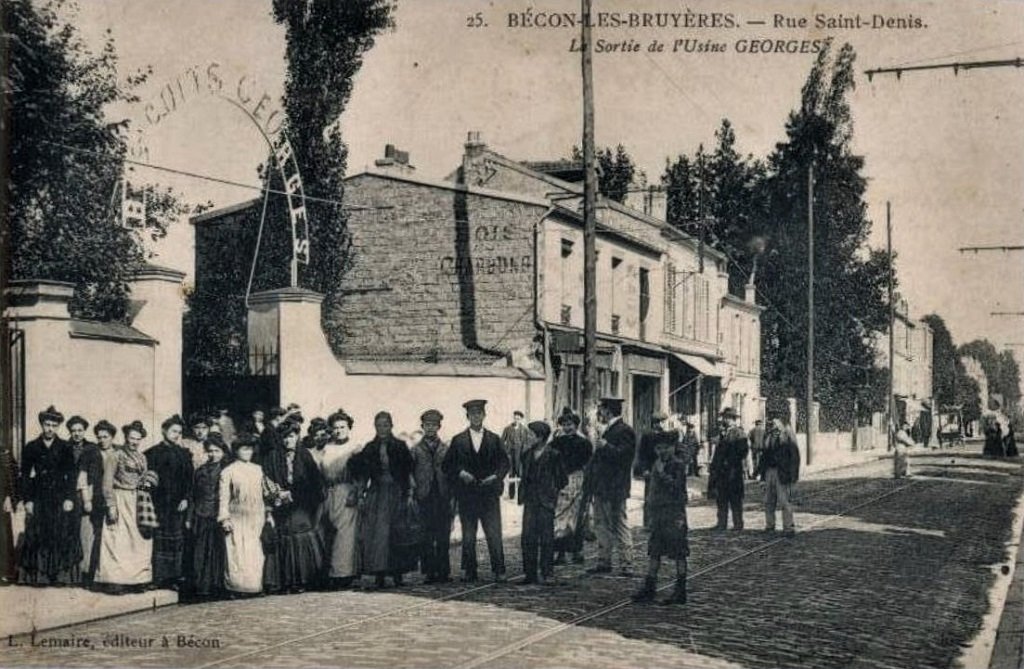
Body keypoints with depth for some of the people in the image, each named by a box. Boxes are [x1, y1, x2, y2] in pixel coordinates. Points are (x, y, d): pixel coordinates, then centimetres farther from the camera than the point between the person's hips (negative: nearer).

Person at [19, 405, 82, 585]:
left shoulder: (65, 448, 5)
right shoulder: (31, 448, 7)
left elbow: (72, 475, 2)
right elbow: (25, 476, 7)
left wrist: (69, 498, -7)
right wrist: (27, 500, 0)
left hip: (60, 498, -1)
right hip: (39, 499, 1)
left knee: (62, 536, -6)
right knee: (37, 536, -2)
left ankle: (60, 575, 0)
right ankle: (38, 575, 4)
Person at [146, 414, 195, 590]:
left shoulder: (184, 454, 13)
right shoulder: (153, 453, 0)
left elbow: (189, 478, 9)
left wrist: (185, 498, -2)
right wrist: (151, 502, -11)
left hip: (178, 503, 4)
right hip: (160, 503, -4)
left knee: (177, 540, 4)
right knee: (161, 540, -5)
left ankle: (174, 575, 9)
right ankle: (161, 577, -3)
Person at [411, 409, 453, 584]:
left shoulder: (446, 449, 10)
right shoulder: (416, 450, 7)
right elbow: (409, 475, 5)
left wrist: (452, 497, 3)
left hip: (443, 499, 1)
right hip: (424, 500, -1)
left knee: (443, 539, 1)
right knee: (426, 539, 0)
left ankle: (444, 571, 6)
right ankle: (430, 572, 5)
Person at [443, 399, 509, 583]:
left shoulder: (494, 439, 9)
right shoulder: (458, 440, 8)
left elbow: (504, 462, 7)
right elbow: (447, 465, 6)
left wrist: (496, 476, -10)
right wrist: (461, 473, -11)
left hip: (489, 494, -1)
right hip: (466, 495, 1)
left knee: (494, 534, -5)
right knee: (468, 536, 5)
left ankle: (499, 571, 0)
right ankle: (469, 572, 12)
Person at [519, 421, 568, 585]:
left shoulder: (553, 455, -6)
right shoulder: (527, 454, 11)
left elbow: (562, 479, 0)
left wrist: (552, 491, 0)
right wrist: (523, 493, 11)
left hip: (546, 502, -5)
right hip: (530, 500, 5)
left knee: (546, 537, -1)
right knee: (527, 537, 2)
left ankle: (547, 574, 5)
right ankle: (530, 573, 9)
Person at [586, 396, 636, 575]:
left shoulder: (625, 431, -13)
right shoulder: (610, 429, 17)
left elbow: (622, 455, -24)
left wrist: (605, 447, -21)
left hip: (614, 489, -10)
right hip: (601, 487, 10)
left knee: (618, 526, -5)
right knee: (601, 525, 14)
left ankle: (626, 565, 1)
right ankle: (604, 562, 21)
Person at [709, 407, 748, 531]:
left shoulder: (739, 433, -8)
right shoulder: (723, 433, 16)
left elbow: (743, 451, -13)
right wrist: (714, 467, 13)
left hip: (733, 471, -8)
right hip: (721, 471, 8)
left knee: (735, 499, -2)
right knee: (721, 498, 8)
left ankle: (738, 524, 4)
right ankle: (722, 523, 13)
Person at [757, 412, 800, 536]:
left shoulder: (788, 435, -7)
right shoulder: (768, 436, 13)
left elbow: (794, 455, -11)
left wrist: (792, 474, -16)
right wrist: (760, 469, 13)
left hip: (782, 472, -7)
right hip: (769, 471, 7)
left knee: (784, 501, -8)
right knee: (768, 501, 12)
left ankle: (789, 527, -3)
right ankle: (769, 525, 23)